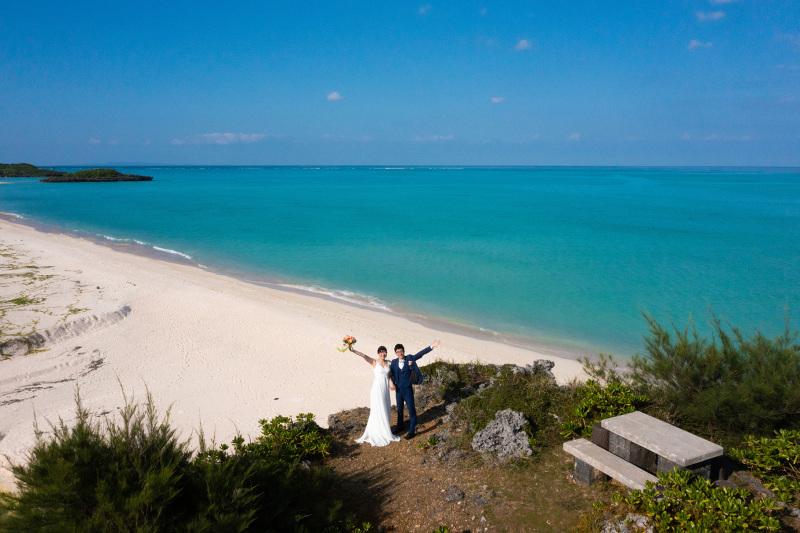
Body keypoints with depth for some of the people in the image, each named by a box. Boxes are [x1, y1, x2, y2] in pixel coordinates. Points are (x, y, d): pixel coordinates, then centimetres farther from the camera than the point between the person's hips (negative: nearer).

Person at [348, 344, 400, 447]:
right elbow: (364, 356, -22)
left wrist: (391, 384, -3)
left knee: (385, 410, 11)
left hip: (385, 389, 6)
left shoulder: (388, 363, 9)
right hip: (377, 388, -6)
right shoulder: (374, 362, -6)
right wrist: (354, 351, -38)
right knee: (378, 411, 0)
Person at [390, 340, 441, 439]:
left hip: (408, 389, -3)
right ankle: (400, 427, 36)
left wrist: (431, 346, -21)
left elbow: (420, 354, -12)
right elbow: (393, 374, 5)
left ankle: (412, 431, 9)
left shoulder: (409, 359, -5)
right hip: (398, 389, 3)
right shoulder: (394, 362, 1)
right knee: (399, 409, 18)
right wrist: (392, 383, -13)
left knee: (411, 410, -1)